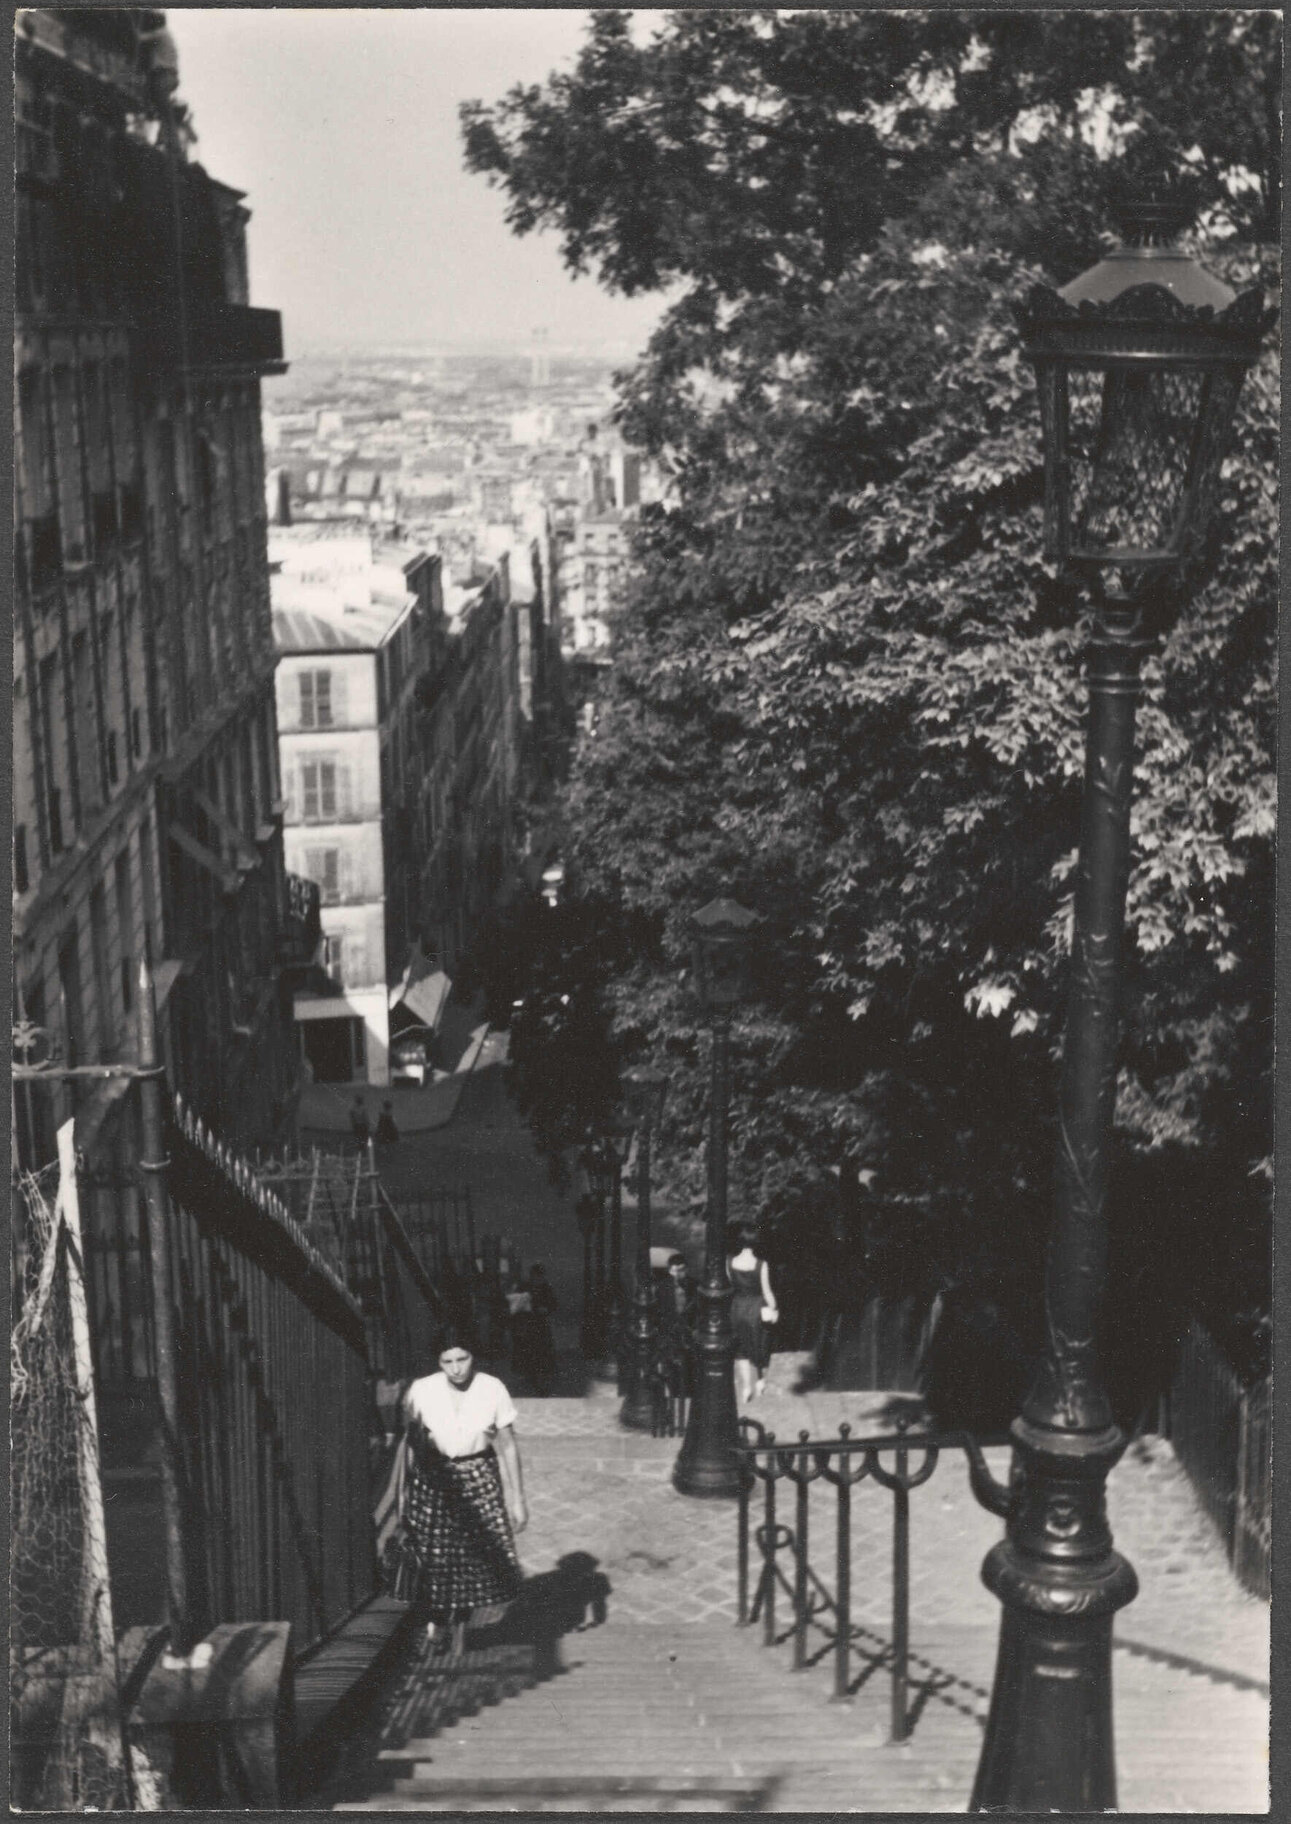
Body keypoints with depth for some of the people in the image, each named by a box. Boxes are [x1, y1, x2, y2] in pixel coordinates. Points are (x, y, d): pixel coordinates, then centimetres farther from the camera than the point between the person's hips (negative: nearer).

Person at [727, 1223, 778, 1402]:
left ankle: (746, 1385, 15)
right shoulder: (761, 1265, -24)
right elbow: (767, 1291, -14)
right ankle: (760, 1381, 39)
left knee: (741, 1348, 19)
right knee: (760, 1345, 21)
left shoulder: (730, 1263, -16)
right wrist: (774, 1309, 2)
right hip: (757, 1307, -2)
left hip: (737, 1307, 2)